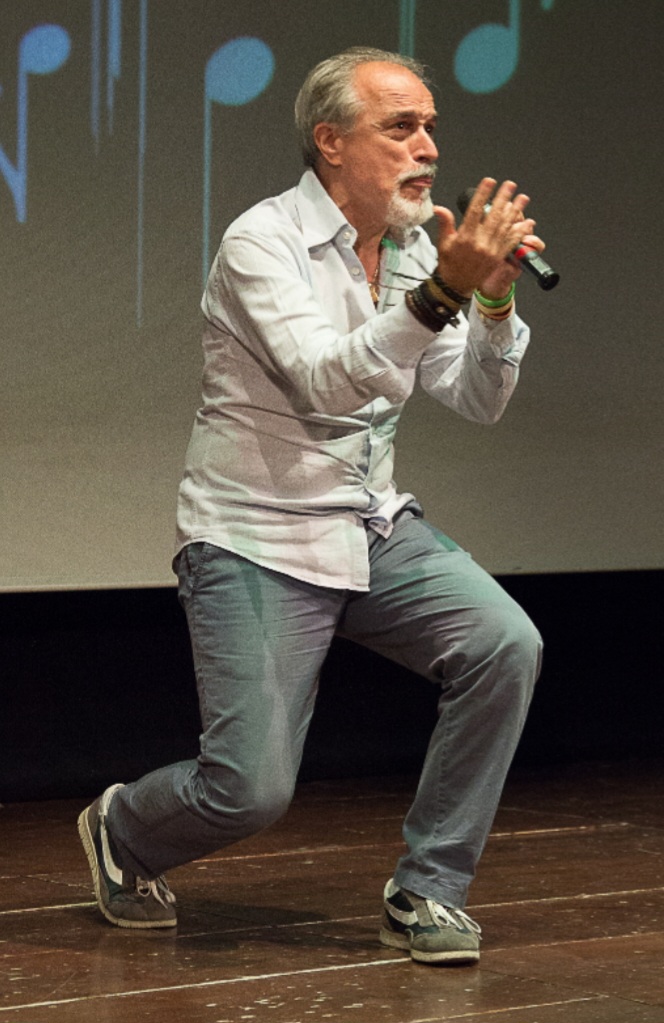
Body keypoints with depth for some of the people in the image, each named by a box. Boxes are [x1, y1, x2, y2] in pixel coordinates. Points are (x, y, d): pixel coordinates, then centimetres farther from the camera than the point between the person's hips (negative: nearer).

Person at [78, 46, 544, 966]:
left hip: (375, 528, 6)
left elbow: (477, 400, 5)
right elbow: (327, 380, -30)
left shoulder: (414, 247, 6)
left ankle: (427, 891, -5)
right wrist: (441, 292, -40)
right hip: (256, 543, -6)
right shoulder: (263, 245, -15)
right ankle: (121, 833, 24)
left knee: (505, 645, -19)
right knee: (252, 789, -13)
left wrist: (494, 299, -13)